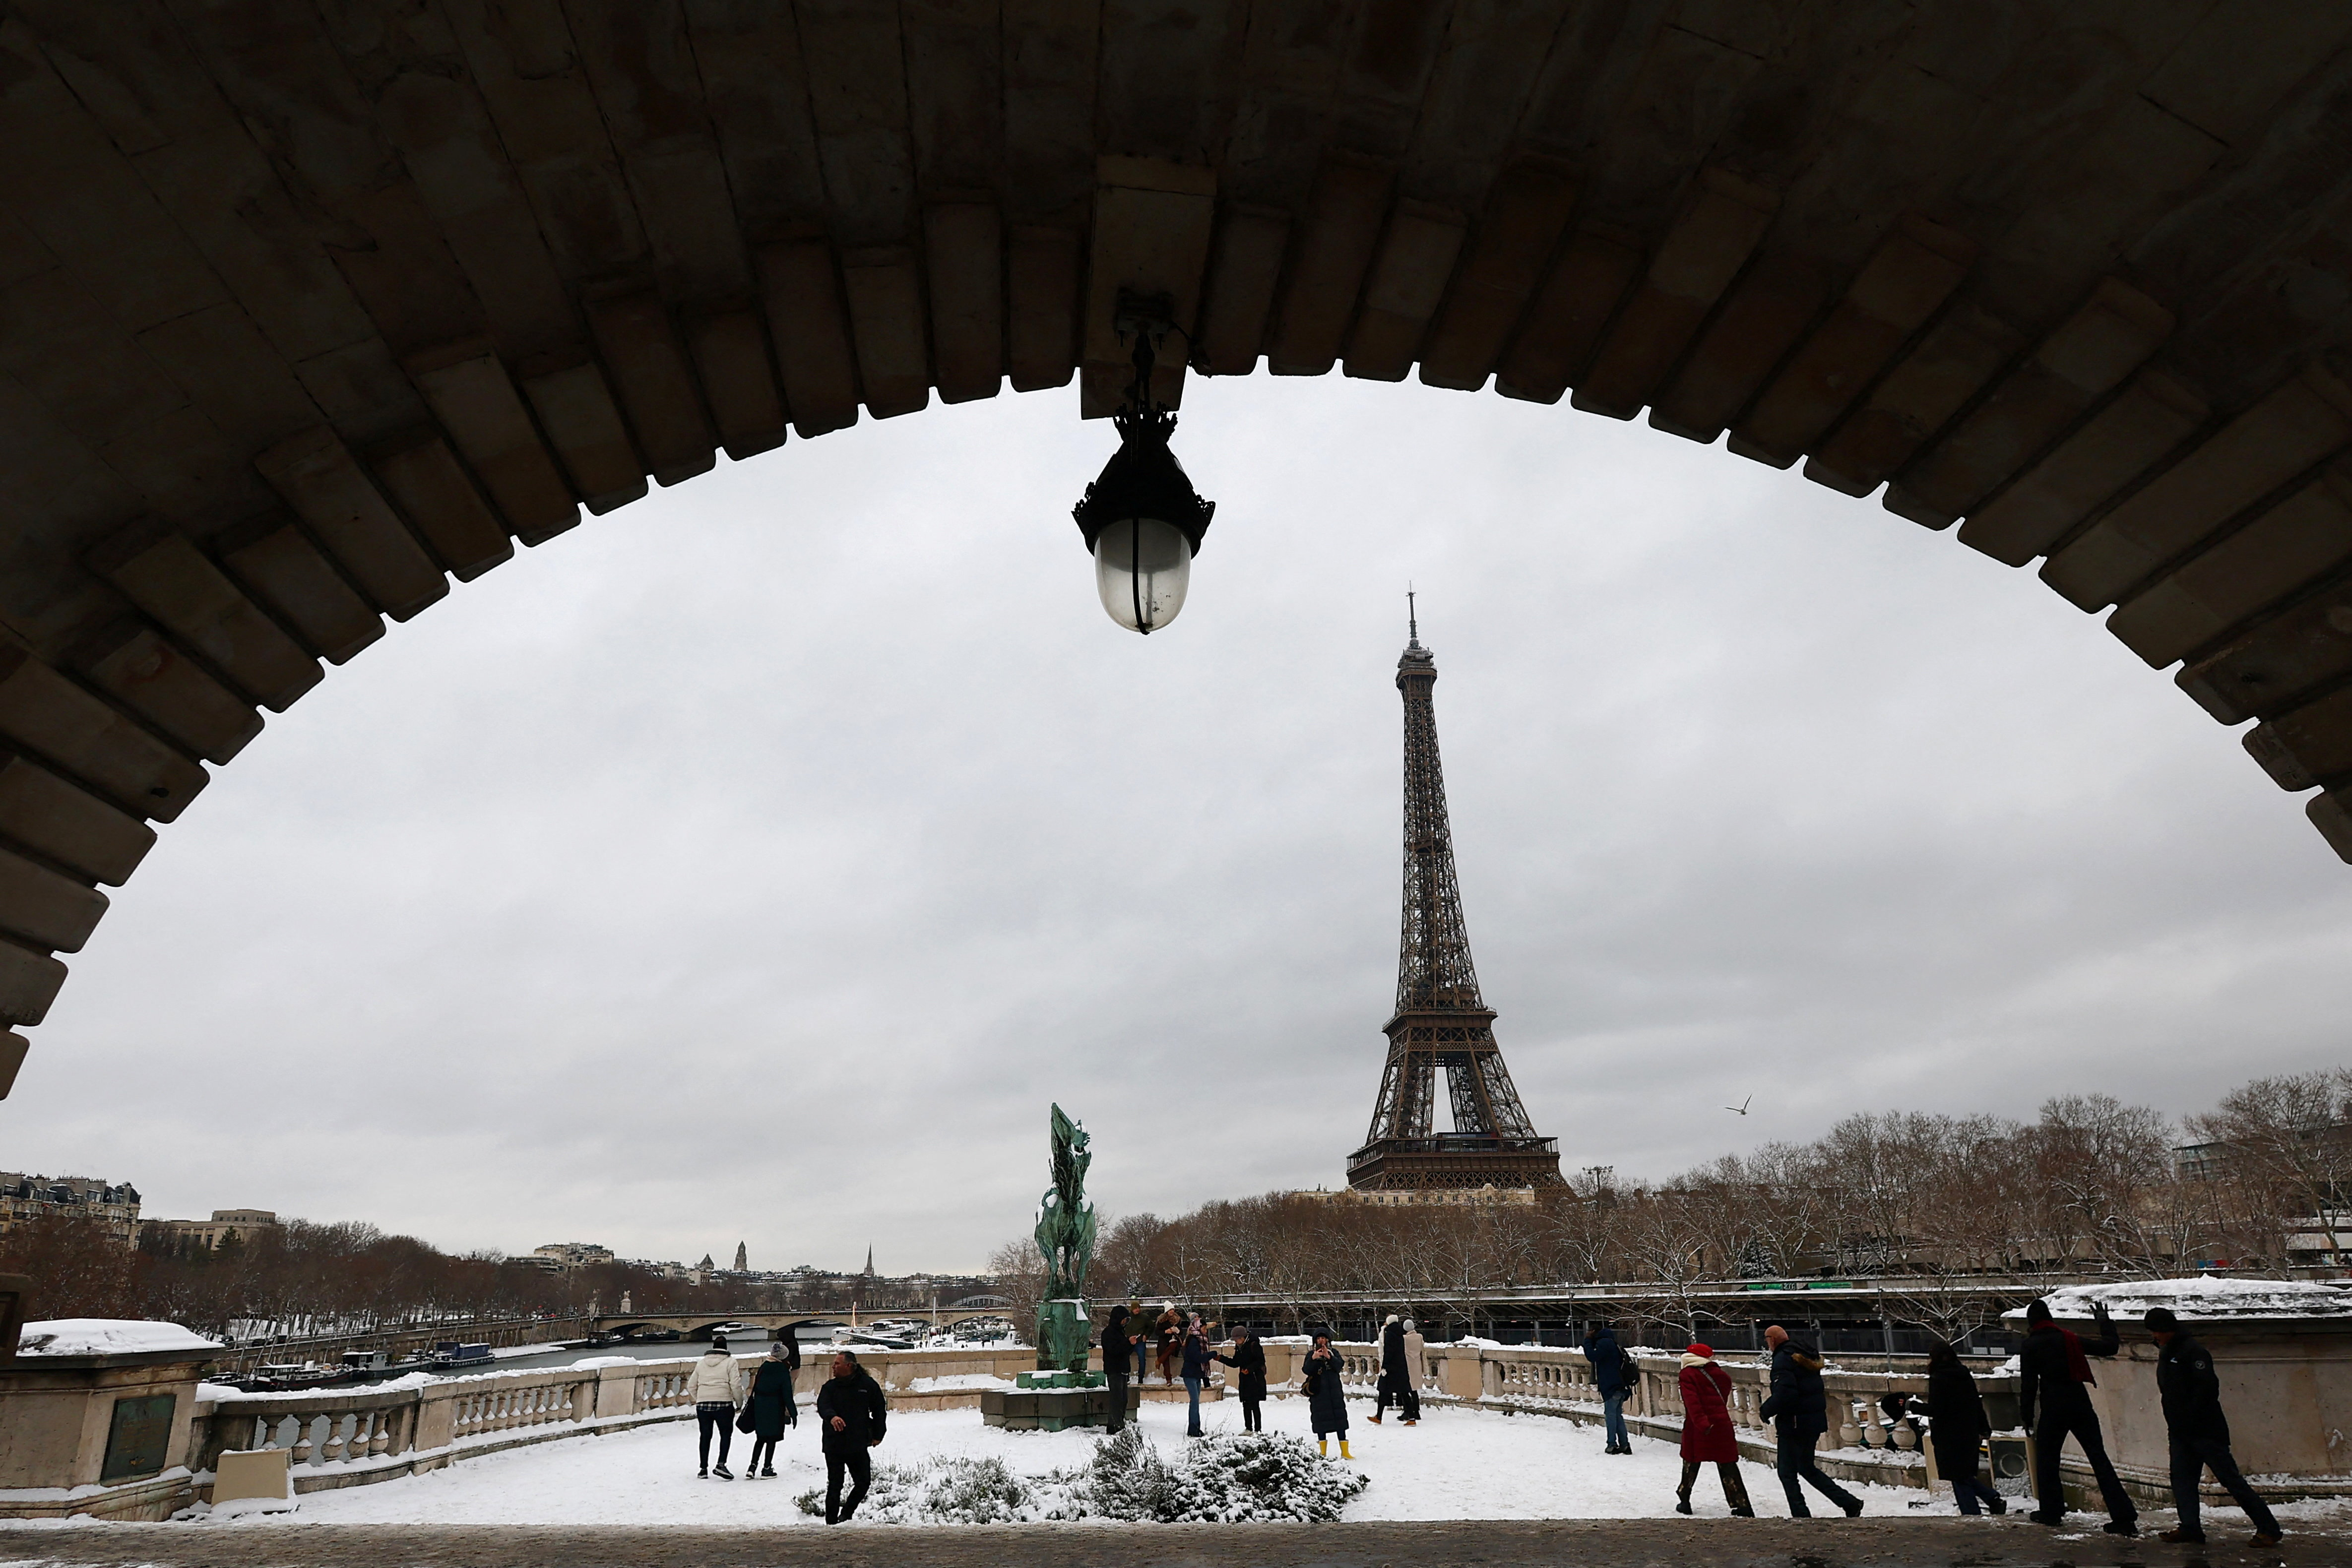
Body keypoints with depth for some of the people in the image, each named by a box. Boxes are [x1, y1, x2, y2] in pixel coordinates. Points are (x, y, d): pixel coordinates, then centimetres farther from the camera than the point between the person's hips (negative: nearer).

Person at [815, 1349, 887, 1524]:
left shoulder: (868, 1385, 1)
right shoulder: (830, 1387, 2)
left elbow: (880, 1411, 11)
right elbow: (823, 1406, -16)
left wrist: (877, 1435, 10)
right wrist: (832, 1417, -38)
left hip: (858, 1445, 1)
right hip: (834, 1444, -1)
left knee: (864, 1482, 2)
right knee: (835, 1485, 1)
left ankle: (845, 1515, 20)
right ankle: (832, 1522, 12)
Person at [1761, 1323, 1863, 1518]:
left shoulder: (1782, 1359, -16)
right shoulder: (1805, 1356, 12)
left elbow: (1784, 1394, -27)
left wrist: (1765, 1412, -13)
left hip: (1794, 1424, -9)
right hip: (1815, 1420, 9)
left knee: (1788, 1473, 2)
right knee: (1807, 1469, 20)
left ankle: (1801, 1515, 0)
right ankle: (1850, 1502, 15)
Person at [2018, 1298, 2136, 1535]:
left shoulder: (2031, 1346, 0)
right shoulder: (2070, 1339, 9)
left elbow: (2028, 1384, -4)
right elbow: (2109, 1347, 16)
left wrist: (2027, 1416, 3)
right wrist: (2105, 1323, 31)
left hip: (2053, 1409, -4)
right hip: (2081, 1405, 4)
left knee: (2046, 1457, 10)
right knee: (2099, 1458, 3)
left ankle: (2050, 1511, 11)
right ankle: (2124, 1517, -4)